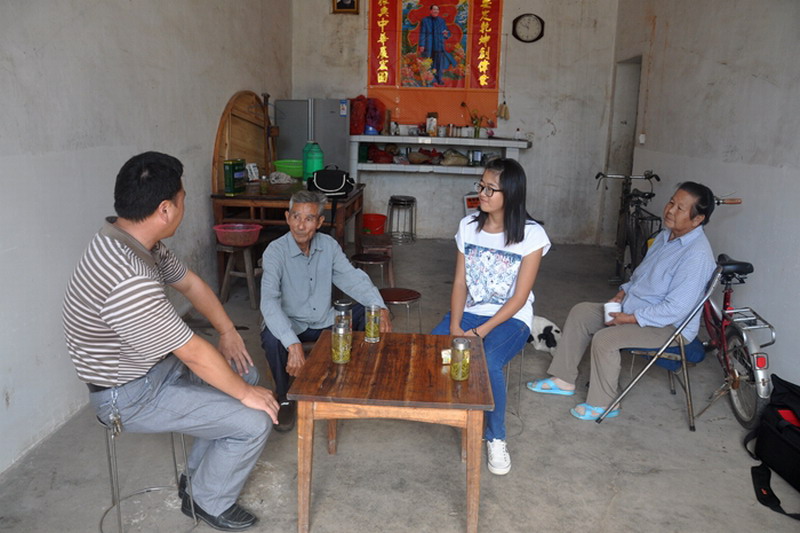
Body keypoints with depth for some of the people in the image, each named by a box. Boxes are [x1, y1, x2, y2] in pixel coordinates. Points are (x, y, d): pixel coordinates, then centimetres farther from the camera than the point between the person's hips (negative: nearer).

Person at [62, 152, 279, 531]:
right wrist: (246, 395, -15)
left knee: (245, 374, 15)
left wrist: (228, 331, 2)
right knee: (254, 422, -13)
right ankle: (209, 501, 15)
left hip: (154, 363, 10)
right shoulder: (129, 282, -37)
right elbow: (194, 353, -28)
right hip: (130, 396, -9)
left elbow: (189, 283, 9)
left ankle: (199, 472, 28)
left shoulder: (133, 240, -6)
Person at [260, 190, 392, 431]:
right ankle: (285, 399, -7)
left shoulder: (328, 245, -4)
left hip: (324, 321, 5)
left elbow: (353, 278, -3)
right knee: (271, 338, -35)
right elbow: (269, 302, -32)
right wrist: (293, 345, -45)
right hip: (290, 325, -5)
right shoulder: (275, 251, -21)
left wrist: (380, 307, -21)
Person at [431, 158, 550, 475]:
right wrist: (455, 326, -14)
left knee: (487, 362, -34)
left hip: (510, 318, -4)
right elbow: (460, 283, 2)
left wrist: (480, 332, -21)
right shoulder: (468, 226, 4)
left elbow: (519, 298, -12)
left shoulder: (531, 234, -10)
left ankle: (496, 438, -8)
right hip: (469, 312, 4)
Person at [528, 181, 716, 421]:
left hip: (670, 327, -10)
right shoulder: (666, 235, 5)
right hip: (634, 307, 10)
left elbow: (675, 309, -28)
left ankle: (601, 404, -6)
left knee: (605, 339, -28)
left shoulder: (697, 255, -25)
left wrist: (630, 318, -23)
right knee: (580, 312, 4)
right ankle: (564, 380, 10)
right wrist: (622, 293, 3)